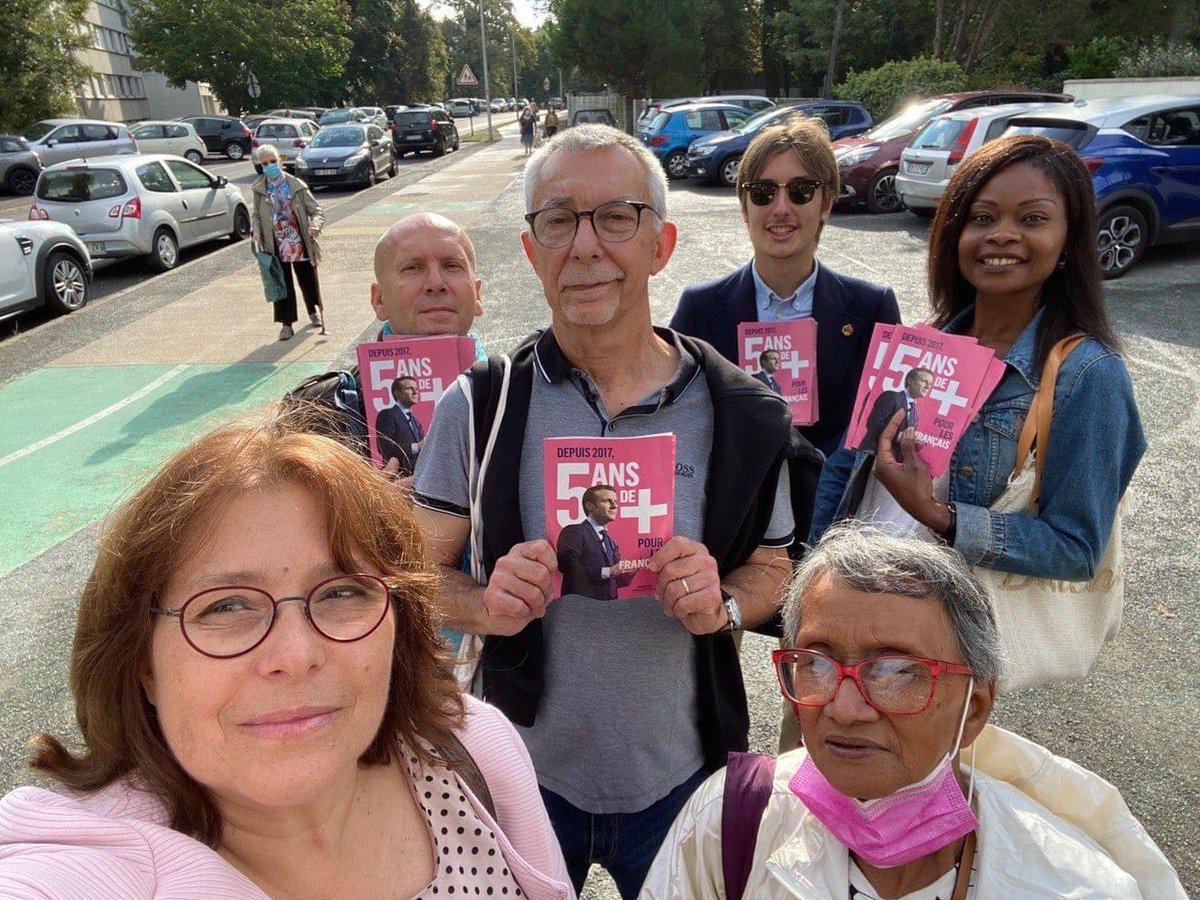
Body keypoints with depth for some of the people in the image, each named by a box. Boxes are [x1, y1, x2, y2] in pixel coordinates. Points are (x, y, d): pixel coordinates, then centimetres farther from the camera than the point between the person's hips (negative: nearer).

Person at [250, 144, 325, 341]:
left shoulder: (296, 185, -6)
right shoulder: (258, 188, 1)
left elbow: (316, 209, -5)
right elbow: (256, 214, 12)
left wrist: (315, 225, -26)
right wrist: (255, 229, -9)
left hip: (300, 243, -1)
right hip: (277, 245, 1)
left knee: (308, 280, 13)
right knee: (282, 284, 0)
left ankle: (314, 312, 38)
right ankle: (286, 323, 8)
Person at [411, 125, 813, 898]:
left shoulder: (739, 415, -10)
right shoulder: (479, 407, -10)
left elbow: (771, 569, 2)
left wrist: (720, 604, -20)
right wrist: (488, 606, -24)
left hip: (680, 779, 0)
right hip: (522, 772, 0)